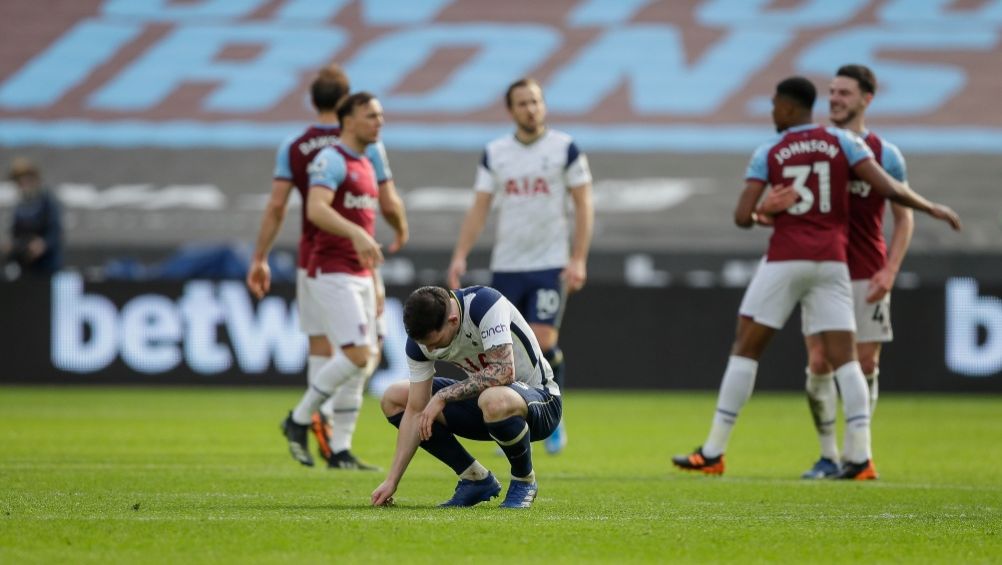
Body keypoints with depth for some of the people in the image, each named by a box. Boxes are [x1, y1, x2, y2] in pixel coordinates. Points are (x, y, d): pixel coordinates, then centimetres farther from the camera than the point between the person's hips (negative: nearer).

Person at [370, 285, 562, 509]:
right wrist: (392, 480, -13)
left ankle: (524, 481, -11)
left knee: (494, 401, -42)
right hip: (483, 396, 7)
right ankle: (475, 479, 4)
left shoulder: (485, 304, -29)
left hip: (540, 400, -7)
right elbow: (416, 410, -8)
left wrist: (443, 396, -32)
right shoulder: (421, 335, -11)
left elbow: (504, 372, -38)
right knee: (393, 399, -1)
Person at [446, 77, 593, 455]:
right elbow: (479, 208, 6)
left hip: (550, 265, -3)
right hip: (506, 265, 3)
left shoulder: (565, 148, -1)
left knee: (542, 341, -14)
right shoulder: (494, 154, 6)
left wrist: (578, 259, -10)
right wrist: (460, 255, -6)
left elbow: (583, 206, -1)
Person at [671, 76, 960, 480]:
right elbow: (889, 189, -4)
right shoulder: (841, 142, 5)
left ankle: (713, 453, 5)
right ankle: (860, 456, -10)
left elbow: (743, 217, -2)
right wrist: (933, 209, 10)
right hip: (832, 261, 2)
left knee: (745, 349, 6)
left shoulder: (768, 153, 3)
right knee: (844, 358, 1)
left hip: (785, 260, -2)